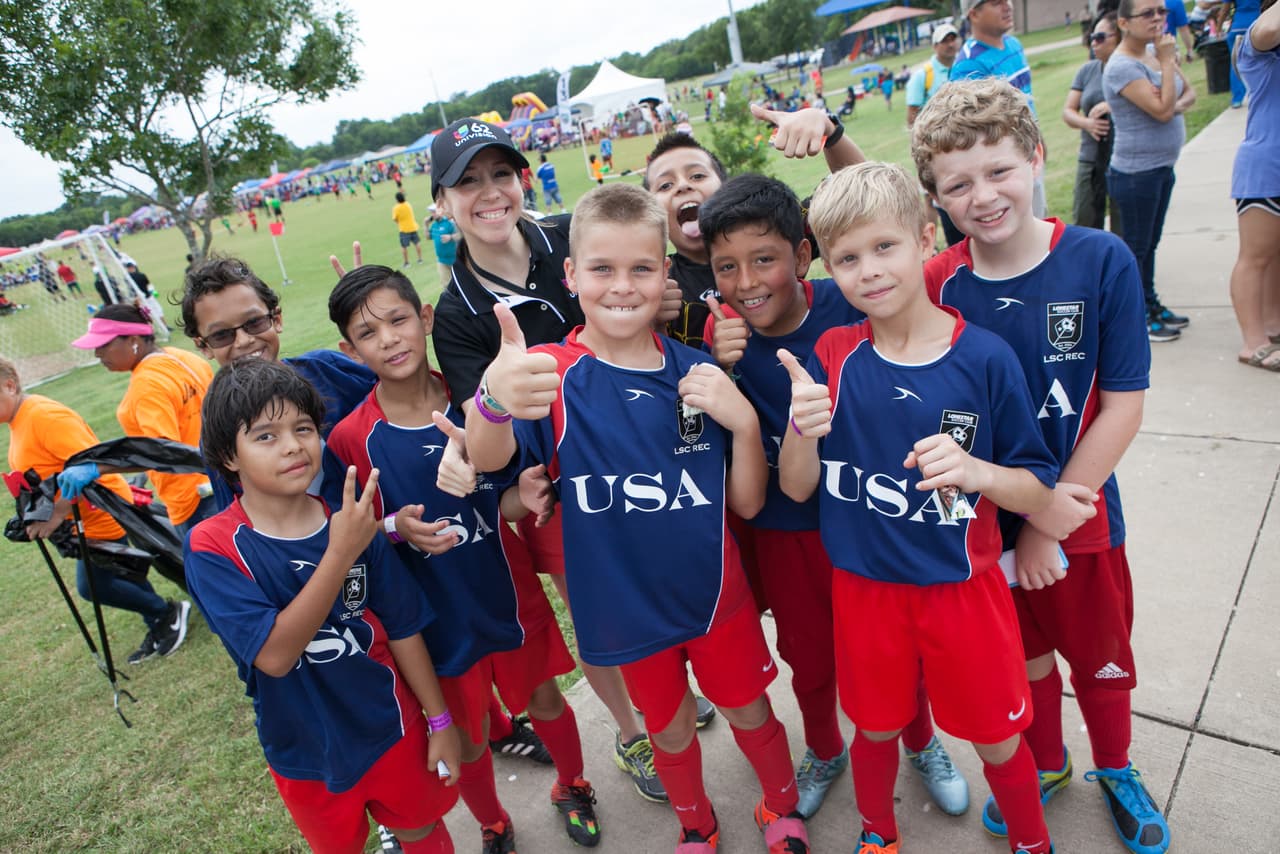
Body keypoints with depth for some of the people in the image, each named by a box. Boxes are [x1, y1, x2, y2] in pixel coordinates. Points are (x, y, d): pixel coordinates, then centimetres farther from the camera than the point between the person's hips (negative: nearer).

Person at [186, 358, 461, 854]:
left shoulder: (353, 523, -13)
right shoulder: (212, 547, -19)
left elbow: (403, 629, -5)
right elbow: (274, 654, -28)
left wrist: (440, 720, -1)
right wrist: (339, 554, -36)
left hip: (392, 731, 1)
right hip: (305, 753, 0)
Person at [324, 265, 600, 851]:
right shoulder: (350, 439, -15)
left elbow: (505, 506, -6)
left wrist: (522, 494, -29)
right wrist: (397, 526, -25)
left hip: (510, 595, 2)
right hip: (437, 617, -1)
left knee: (544, 699, 21)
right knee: (467, 736, 18)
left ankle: (572, 788, 52)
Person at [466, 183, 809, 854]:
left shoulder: (698, 373, -7)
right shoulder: (553, 376, -14)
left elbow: (747, 503, -4)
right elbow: (488, 459, -33)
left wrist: (744, 421, -23)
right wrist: (494, 399, -56)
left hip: (715, 592, 1)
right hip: (627, 606, -1)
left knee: (748, 712, 19)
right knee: (669, 729, 21)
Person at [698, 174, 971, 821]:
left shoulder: (849, 307, -19)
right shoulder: (723, 332, -13)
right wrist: (722, 368, -29)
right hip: (784, 531, 2)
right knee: (808, 657, 20)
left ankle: (922, 744, 50)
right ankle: (824, 751, 50)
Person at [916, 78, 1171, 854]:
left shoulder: (1102, 259, -14)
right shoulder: (937, 287, -12)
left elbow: (1123, 406, -14)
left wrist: (1052, 517, -14)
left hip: (1083, 510, -1)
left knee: (1099, 654, 19)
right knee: (1024, 652, 21)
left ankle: (1116, 769, 48)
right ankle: (1046, 765, 48)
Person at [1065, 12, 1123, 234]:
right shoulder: (1087, 70, 10)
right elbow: (1067, 111, 8)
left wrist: (1112, 106, -20)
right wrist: (1087, 123, -12)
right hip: (1091, 160, 4)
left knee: (1123, 228, 2)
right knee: (1084, 223, 5)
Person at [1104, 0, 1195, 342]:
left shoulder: (1157, 54, 9)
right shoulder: (1122, 66, -19)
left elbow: (1190, 94, 9)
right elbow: (1162, 110, -25)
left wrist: (1177, 104, -13)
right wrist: (1167, 62, -19)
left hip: (1162, 167, 9)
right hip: (1136, 173, -9)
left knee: (1150, 243, 18)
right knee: (1136, 247, 1)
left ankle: (1151, 305, 30)